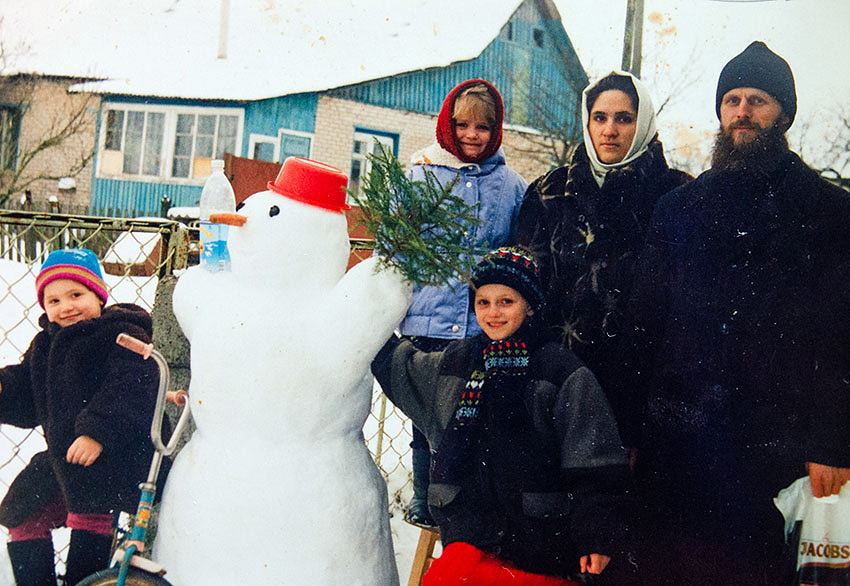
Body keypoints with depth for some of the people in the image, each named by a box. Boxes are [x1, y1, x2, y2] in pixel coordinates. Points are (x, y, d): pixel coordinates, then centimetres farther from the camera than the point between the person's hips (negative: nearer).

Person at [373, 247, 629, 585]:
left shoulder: (561, 371, 0)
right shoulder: (455, 361, 11)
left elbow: (595, 467, -2)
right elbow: (399, 365, 29)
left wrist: (596, 538, -5)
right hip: (469, 527, 3)